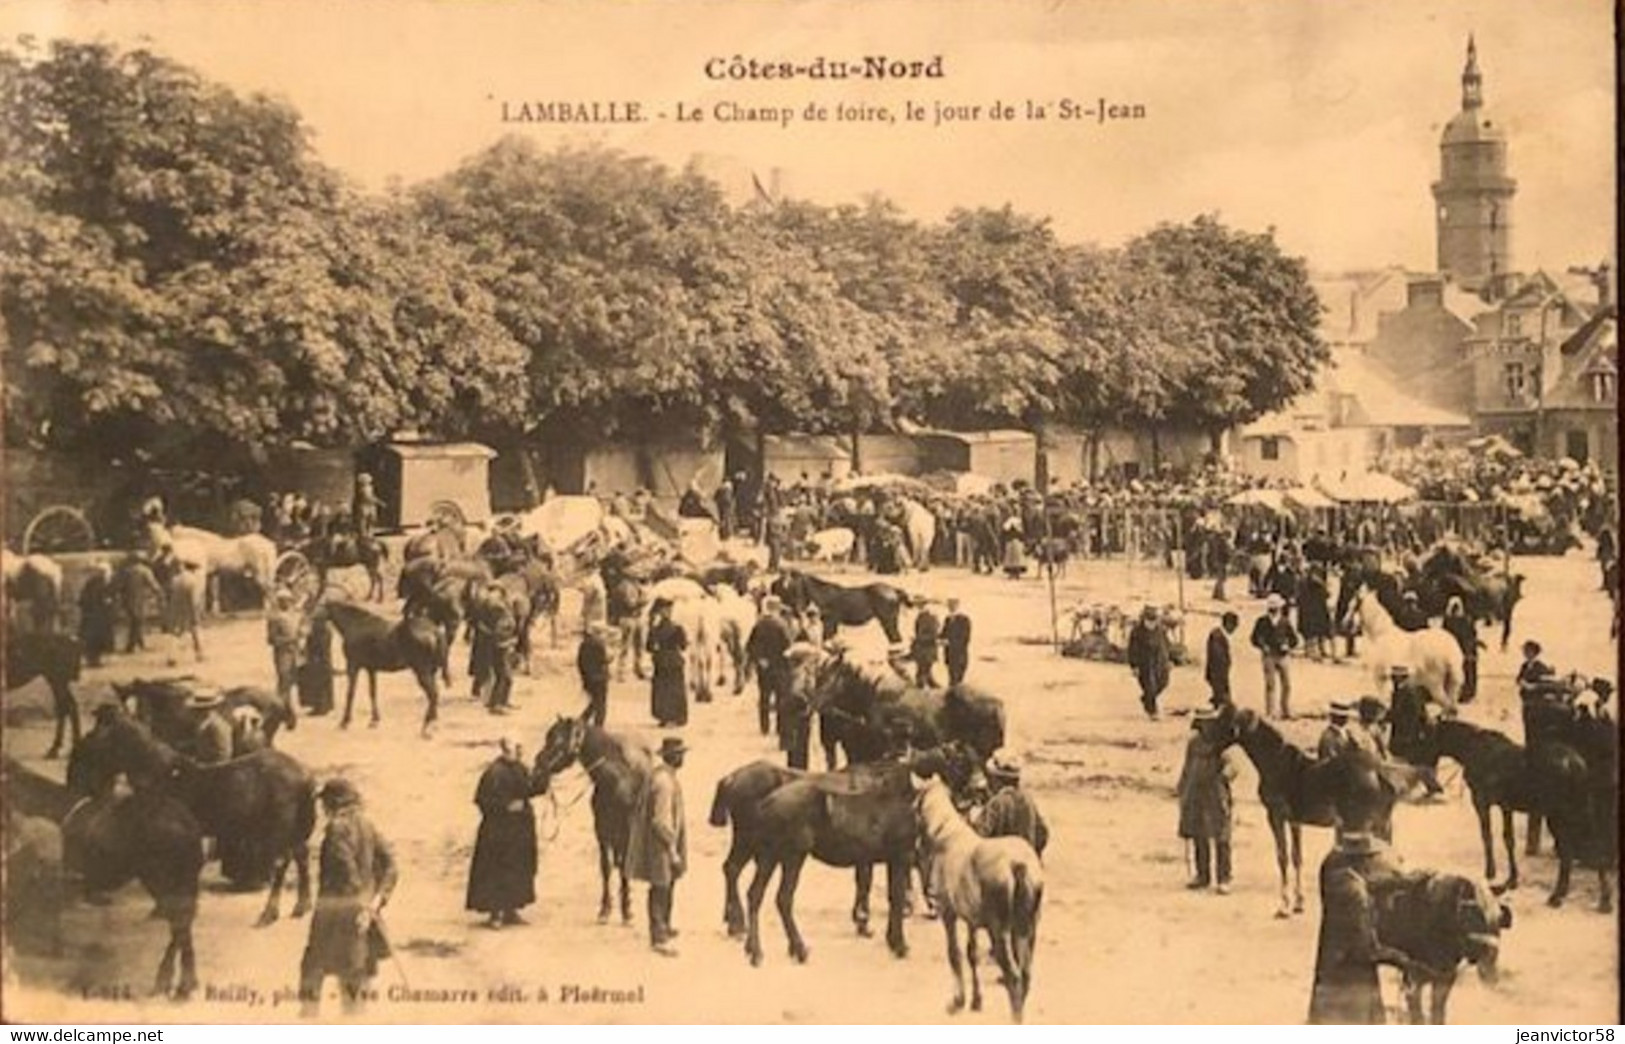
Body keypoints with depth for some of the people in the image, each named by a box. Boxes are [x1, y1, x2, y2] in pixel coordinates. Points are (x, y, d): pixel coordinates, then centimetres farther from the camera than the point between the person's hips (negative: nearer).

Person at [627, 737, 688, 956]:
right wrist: (673, 851, -23)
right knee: (661, 888, 0)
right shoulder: (663, 782, -25)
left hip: (663, 843, 10)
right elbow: (661, 821, -27)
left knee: (666, 885, 22)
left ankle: (663, 927, 37)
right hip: (660, 845, -10)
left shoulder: (661, 774, 7)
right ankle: (659, 938, 8)